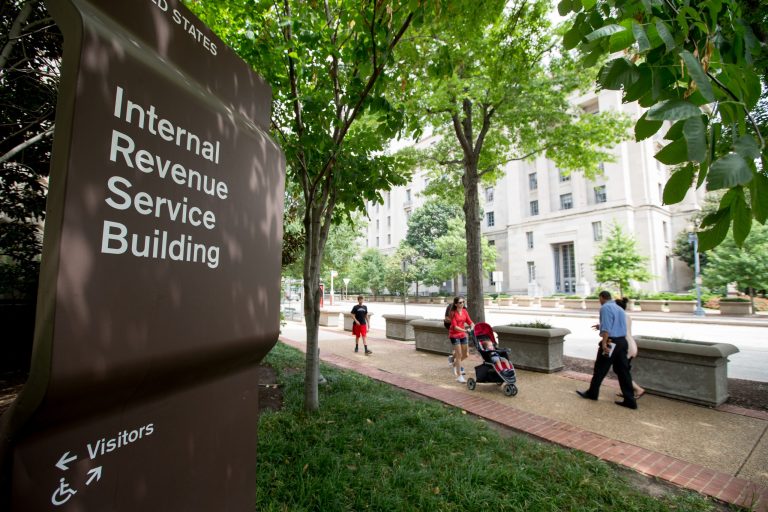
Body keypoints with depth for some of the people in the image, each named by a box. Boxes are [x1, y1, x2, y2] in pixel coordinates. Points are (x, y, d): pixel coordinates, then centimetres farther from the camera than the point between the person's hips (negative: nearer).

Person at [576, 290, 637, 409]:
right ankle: (629, 400, 12)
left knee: (600, 369, 6)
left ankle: (592, 393, 20)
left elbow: (606, 328, -22)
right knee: (623, 371, 10)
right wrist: (601, 326, 36)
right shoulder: (620, 309, 16)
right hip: (622, 341, 8)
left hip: (611, 342, -8)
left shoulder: (605, 308, -11)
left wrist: (604, 343, -25)